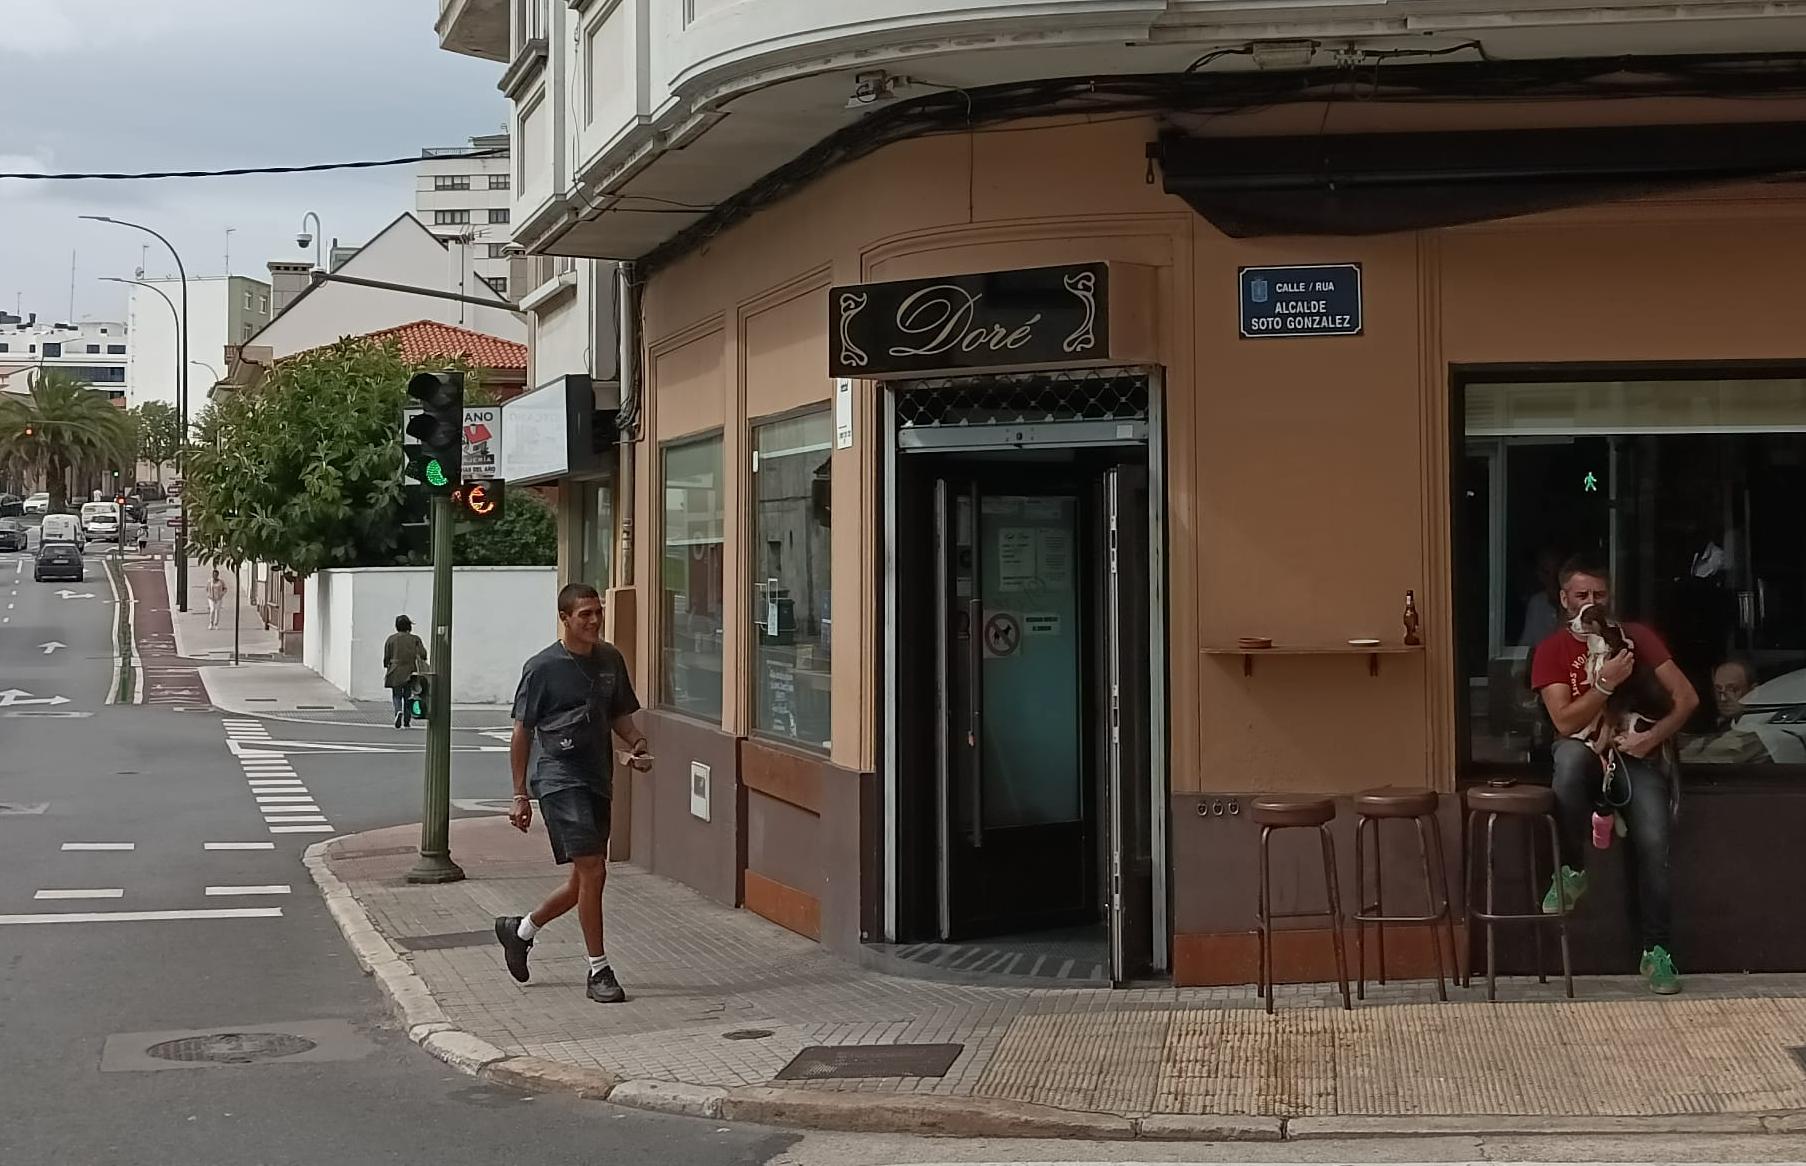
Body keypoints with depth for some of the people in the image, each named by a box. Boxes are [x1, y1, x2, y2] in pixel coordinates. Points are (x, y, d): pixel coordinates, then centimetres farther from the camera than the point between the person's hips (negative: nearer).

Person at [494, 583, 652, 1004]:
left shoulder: (610, 660, 9)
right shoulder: (543, 668, -7)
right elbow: (522, 732, -3)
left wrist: (638, 744, -1)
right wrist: (520, 796, -4)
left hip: (598, 780, 7)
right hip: (561, 778, -7)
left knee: (585, 880, 12)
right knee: (592, 870, -14)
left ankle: (520, 929, 35)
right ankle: (599, 971, -4)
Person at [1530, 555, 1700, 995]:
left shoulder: (1636, 638, 4)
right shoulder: (1552, 650, 0)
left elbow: (1686, 697, 0)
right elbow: (1564, 721, -11)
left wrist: (1653, 737, -15)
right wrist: (1605, 684, -23)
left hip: (1635, 755, 1)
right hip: (1586, 753, -1)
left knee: (1654, 839, -24)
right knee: (1571, 754, -39)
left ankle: (1656, 951, -12)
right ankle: (1572, 870, -21)